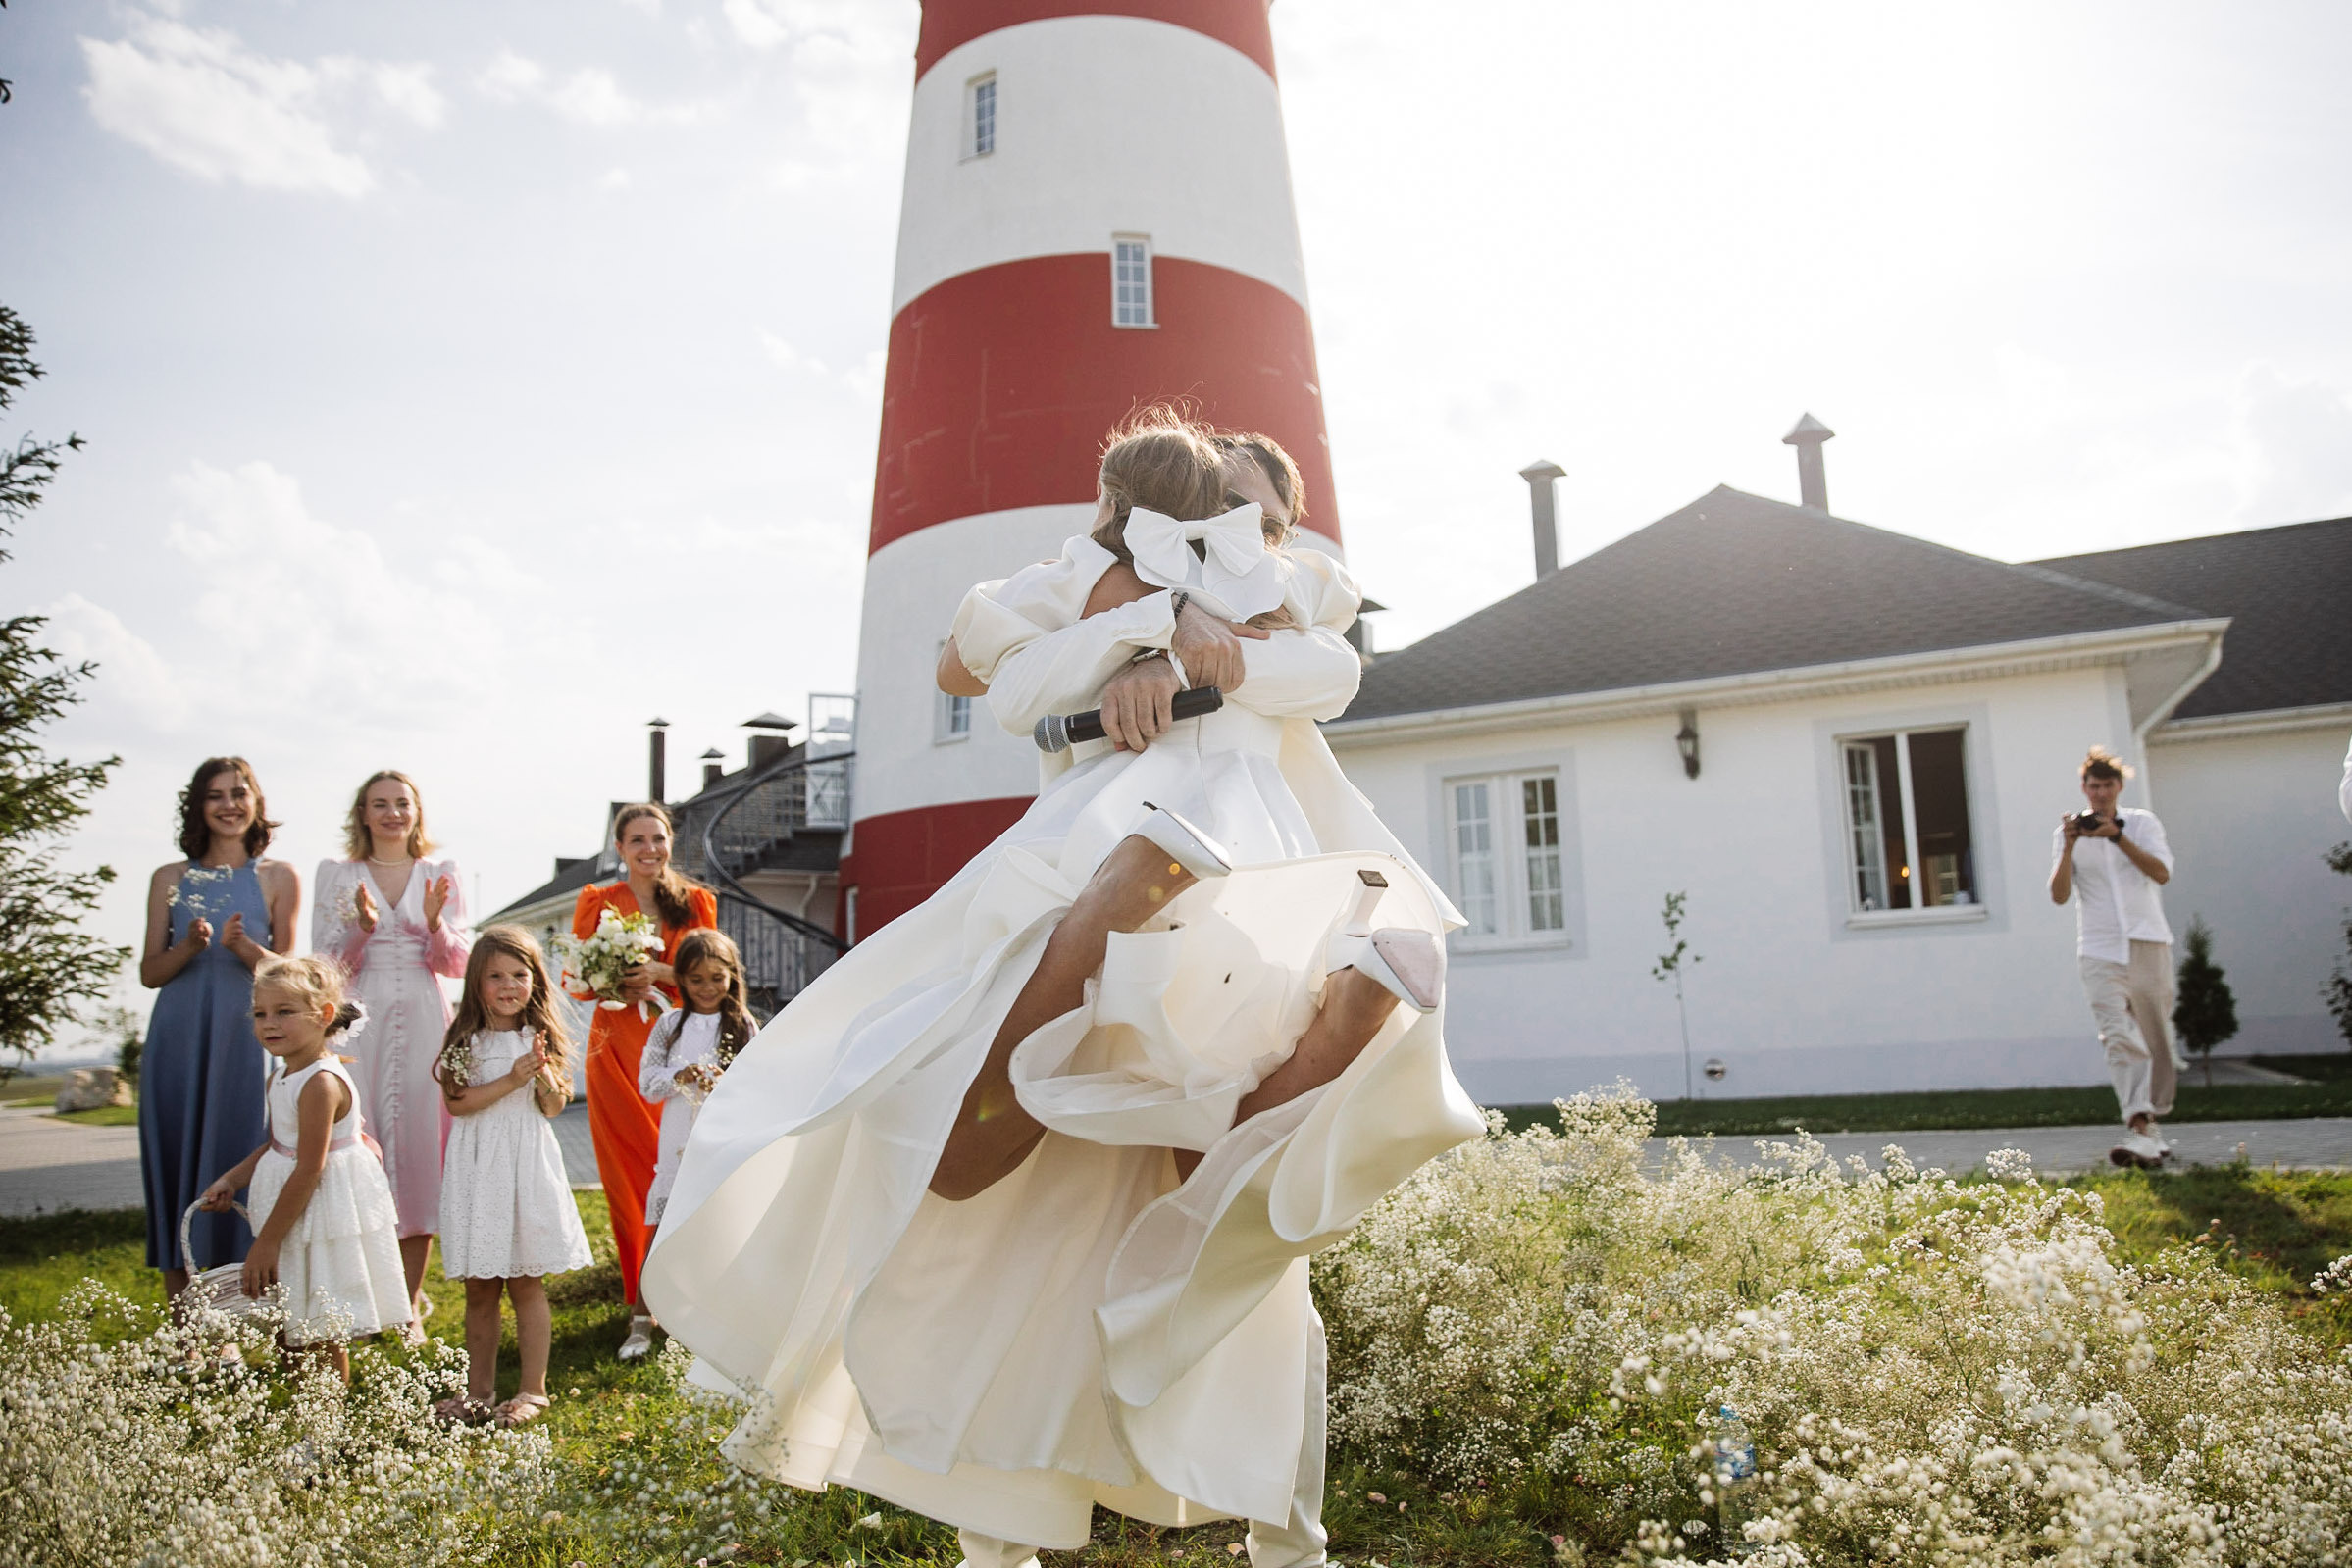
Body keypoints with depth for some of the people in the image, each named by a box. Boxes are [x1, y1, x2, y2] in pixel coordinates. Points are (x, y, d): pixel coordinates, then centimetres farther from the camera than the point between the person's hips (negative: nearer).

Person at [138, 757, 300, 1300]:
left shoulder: (278, 878, 7)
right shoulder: (170, 879, 12)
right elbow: (150, 972, 9)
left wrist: (242, 946, -15)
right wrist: (190, 946, -11)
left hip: (243, 1037, -2)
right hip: (178, 1038, 2)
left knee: (234, 1163, -4)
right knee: (174, 1165, 2)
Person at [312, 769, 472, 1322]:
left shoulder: (443, 876, 10)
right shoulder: (337, 876, 8)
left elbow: (457, 964, 6)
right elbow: (326, 964, 3)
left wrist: (435, 924, -14)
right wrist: (361, 928, -15)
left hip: (424, 1026, 1)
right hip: (360, 1025, -1)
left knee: (420, 1144, 0)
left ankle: (410, 1298, 8)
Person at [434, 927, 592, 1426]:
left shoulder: (540, 1037, 3)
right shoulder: (464, 1040, 1)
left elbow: (555, 1107, 2)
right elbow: (457, 1102, -9)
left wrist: (543, 1073, -16)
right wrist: (512, 1079, -17)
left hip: (527, 1165, -1)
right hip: (477, 1169, 1)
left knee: (527, 1285, 3)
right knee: (479, 1289, 9)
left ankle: (533, 1389, 12)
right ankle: (479, 1390, 21)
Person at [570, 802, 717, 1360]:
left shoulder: (696, 902, 8)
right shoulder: (598, 903, 6)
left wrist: (662, 973, -12)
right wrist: (617, 985, -13)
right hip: (618, 1052, 0)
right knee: (630, 1183, -1)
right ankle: (642, 1313, 5)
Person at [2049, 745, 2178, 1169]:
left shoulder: (2142, 823, 6)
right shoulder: (2068, 833, 7)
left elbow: (2162, 873, -10)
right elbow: (2059, 895, -2)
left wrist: (2117, 836, -18)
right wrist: (2069, 847, -14)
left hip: (2147, 943, 1)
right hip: (2100, 950, -1)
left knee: (2157, 1038, 6)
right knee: (2118, 1037, -16)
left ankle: (2154, 1122, 22)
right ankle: (2140, 1130, -26)